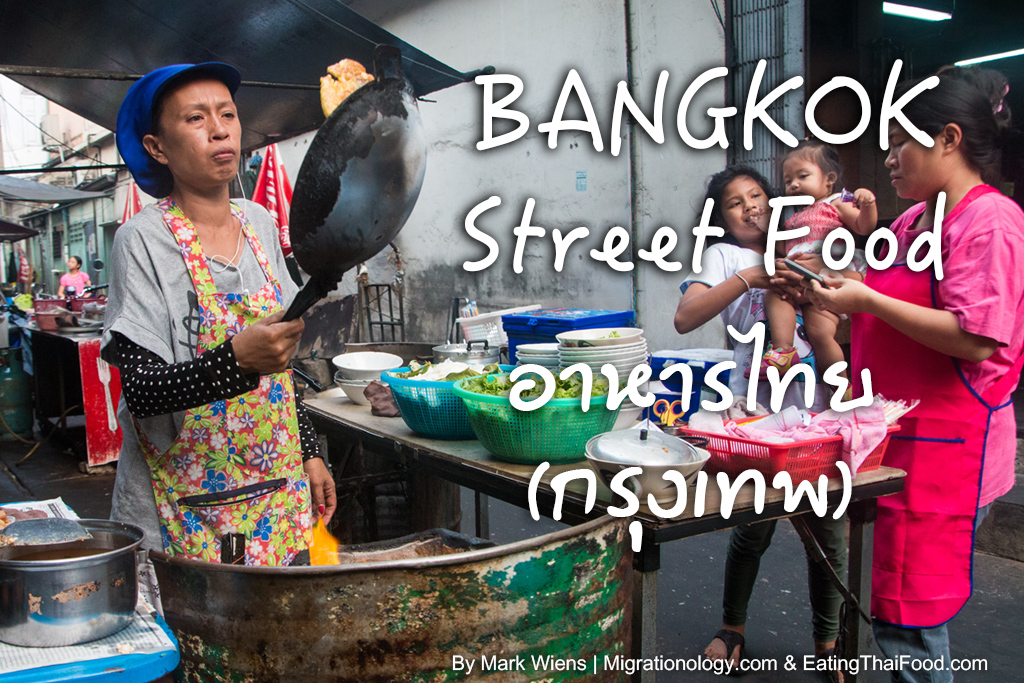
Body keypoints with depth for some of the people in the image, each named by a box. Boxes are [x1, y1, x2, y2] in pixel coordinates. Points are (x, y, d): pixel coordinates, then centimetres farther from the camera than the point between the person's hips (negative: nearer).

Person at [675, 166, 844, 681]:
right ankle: (733, 627, 28)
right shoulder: (725, 256, 5)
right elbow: (685, 318, -10)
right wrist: (748, 278, -17)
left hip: (820, 405, 3)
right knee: (754, 529, 3)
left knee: (828, 533, 7)